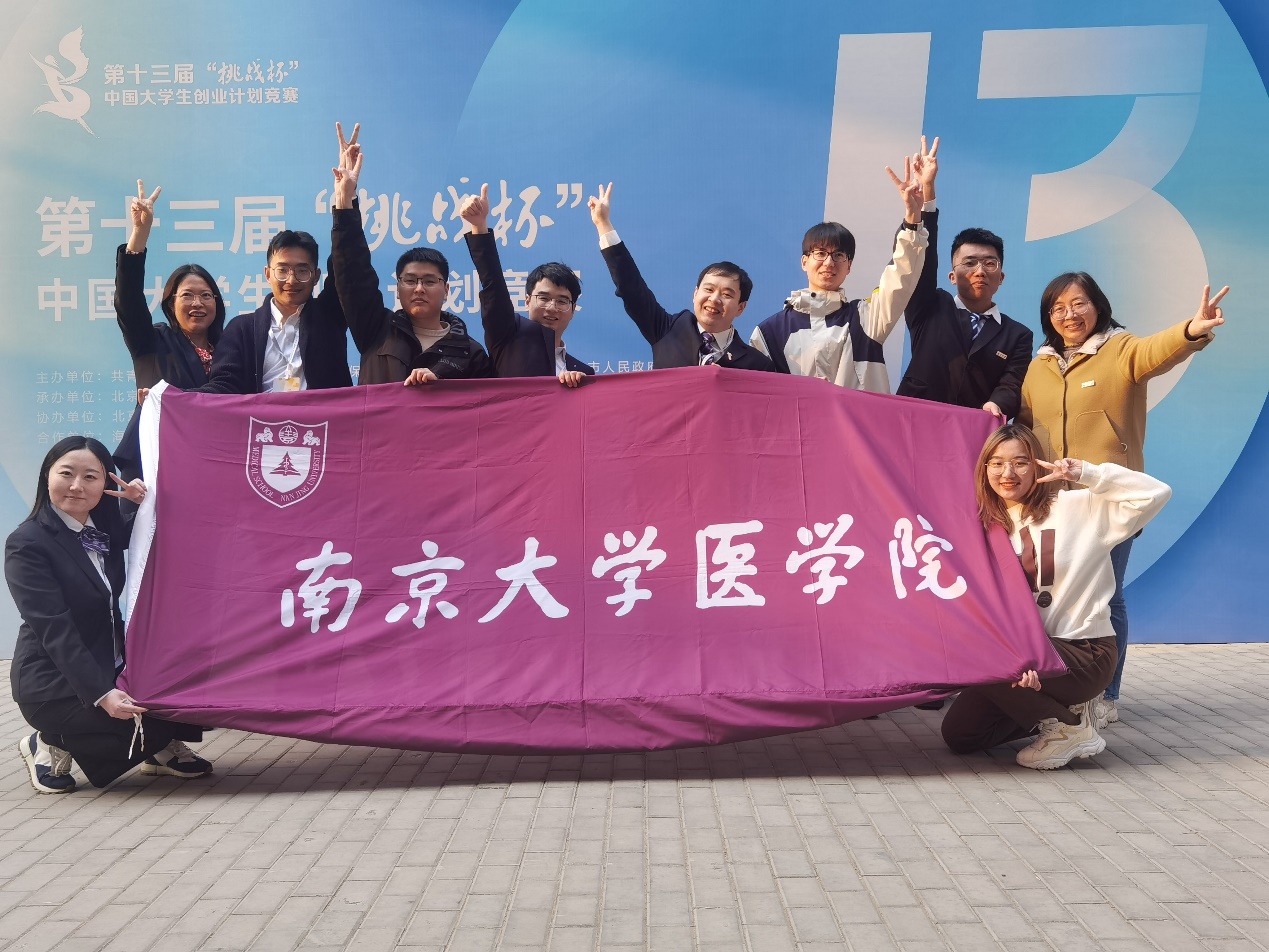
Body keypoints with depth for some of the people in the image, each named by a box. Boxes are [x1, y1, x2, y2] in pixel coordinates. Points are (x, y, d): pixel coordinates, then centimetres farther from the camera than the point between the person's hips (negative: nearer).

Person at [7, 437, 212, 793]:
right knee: (146, 725, -20)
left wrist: (140, 500, -9)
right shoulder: (26, 544, -17)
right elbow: (55, 630, -23)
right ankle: (53, 746, 2)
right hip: (54, 682, -7)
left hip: (112, 665, 7)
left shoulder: (106, 526, 4)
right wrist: (101, 694, -31)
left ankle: (162, 749, 12)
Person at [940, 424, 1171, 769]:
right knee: (958, 733, -3)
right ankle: (1054, 710, 16)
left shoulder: (1077, 508, -7)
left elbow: (1155, 494, -17)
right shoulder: (987, 526, 4)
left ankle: (1070, 727, -5)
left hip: (1085, 652, -6)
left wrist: (1084, 473, -22)